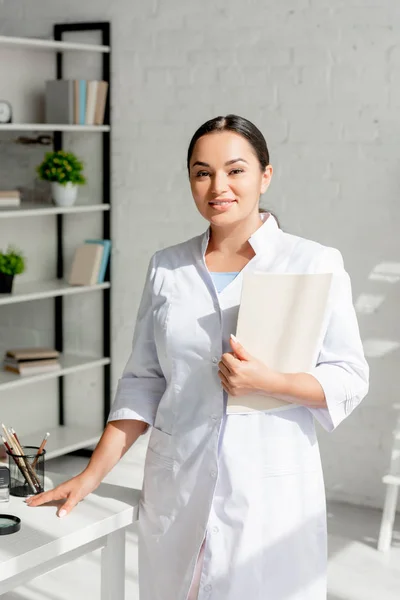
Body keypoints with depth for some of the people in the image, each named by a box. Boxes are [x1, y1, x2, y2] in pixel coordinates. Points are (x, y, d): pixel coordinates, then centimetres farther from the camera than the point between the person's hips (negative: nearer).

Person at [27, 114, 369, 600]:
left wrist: (266, 381, -19)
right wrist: (91, 476, 6)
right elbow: (143, 381, 10)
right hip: (177, 488, 3)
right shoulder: (166, 268, 6)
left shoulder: (317, 265, -4)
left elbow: (349, 380, -3)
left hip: (270, 491, -2)